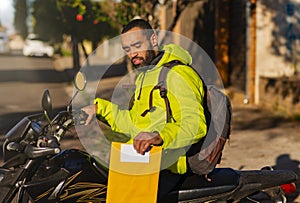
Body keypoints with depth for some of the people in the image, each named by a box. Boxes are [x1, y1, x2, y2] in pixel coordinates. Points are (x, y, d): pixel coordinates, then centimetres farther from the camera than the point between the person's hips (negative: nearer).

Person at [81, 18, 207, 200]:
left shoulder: (178, 75, -11)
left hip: (166, 166, -10)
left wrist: (159, 136, -40)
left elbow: (196, 124, -24)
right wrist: (100, 108, 19)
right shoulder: (144, 77, 23)